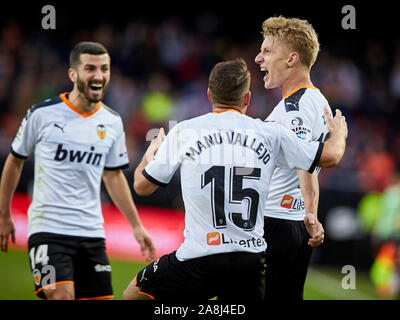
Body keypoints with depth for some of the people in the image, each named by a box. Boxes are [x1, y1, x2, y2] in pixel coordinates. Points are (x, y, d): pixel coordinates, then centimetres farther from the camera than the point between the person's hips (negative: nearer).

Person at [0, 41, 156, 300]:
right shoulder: (43, 114, -5)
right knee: (61, 296, -23)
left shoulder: (112, 122, 7)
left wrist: (136, 225, 18)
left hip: (92, 232, 5)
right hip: (48, 228, -5)